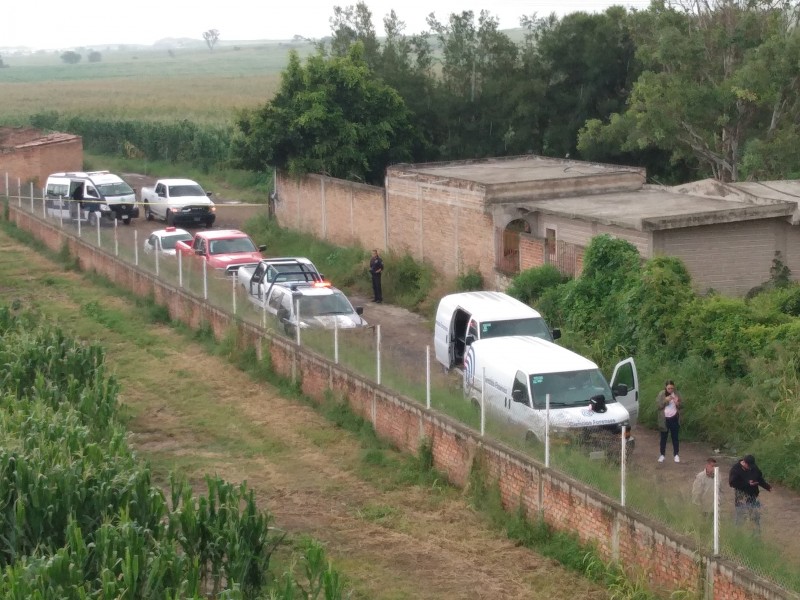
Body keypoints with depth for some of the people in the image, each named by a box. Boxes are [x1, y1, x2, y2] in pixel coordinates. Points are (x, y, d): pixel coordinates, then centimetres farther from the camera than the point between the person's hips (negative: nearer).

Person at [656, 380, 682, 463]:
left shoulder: (676, 393, 2)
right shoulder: (661, 394, -5)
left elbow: (680, 406, 8)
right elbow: (658, 405, -10)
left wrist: (678, 404, -14)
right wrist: (665, 400, -22)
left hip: (674, 418, 1)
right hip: (664, 419, -1)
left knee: (675, 437, 7)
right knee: (663, 438, 5)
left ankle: (676, 455, 14)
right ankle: (662, 455, 13)